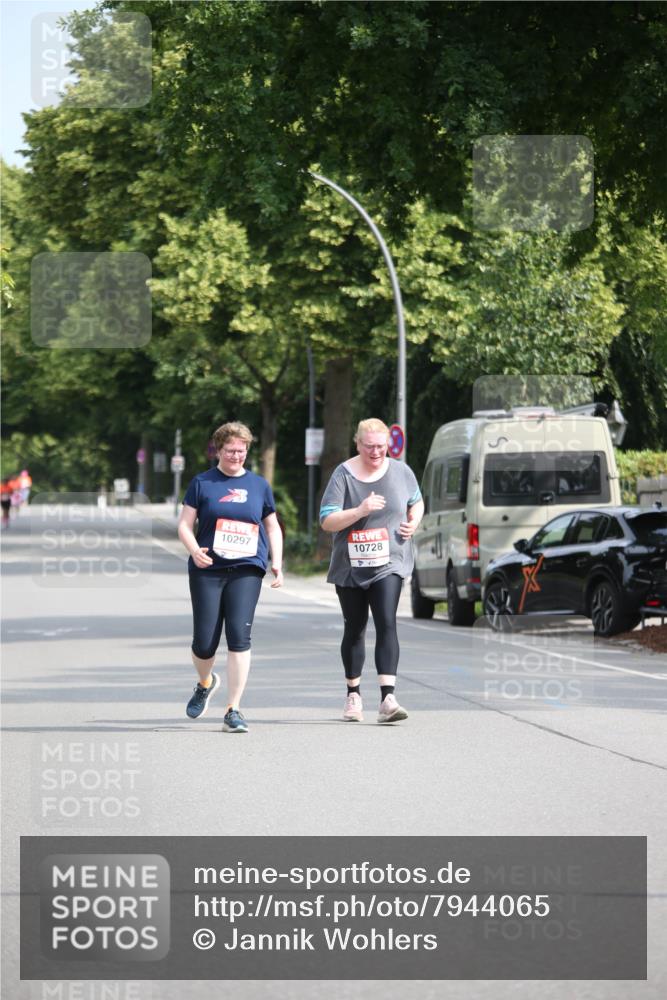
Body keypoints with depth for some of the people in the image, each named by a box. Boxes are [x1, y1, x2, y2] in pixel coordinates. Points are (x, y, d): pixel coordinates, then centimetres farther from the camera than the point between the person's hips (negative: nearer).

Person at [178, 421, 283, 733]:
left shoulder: (259, 485, 13)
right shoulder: (202, 483, 6)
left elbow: (272, 527, 20)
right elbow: (185, 525, 3)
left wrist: (277, 562, 7)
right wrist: (194, 550, -16)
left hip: (246, 570, 1)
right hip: (207, 570, -1)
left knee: (239, 636, -12)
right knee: (204, 642, -2)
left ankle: (233, 711, -7)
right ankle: (205, 683, 34)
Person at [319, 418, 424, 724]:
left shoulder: (400, 471, 3)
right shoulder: (344, 475, -5)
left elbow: (416, 501, 22)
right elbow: (327, 521, -10)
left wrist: (414, 522, 1)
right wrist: (360, 511, -24)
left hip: (388, 563, 0)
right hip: (350, 567, 0)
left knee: (386, 624, -16)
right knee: (354, 629, 11)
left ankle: (387, 698, -23)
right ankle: (353, 695, 27)